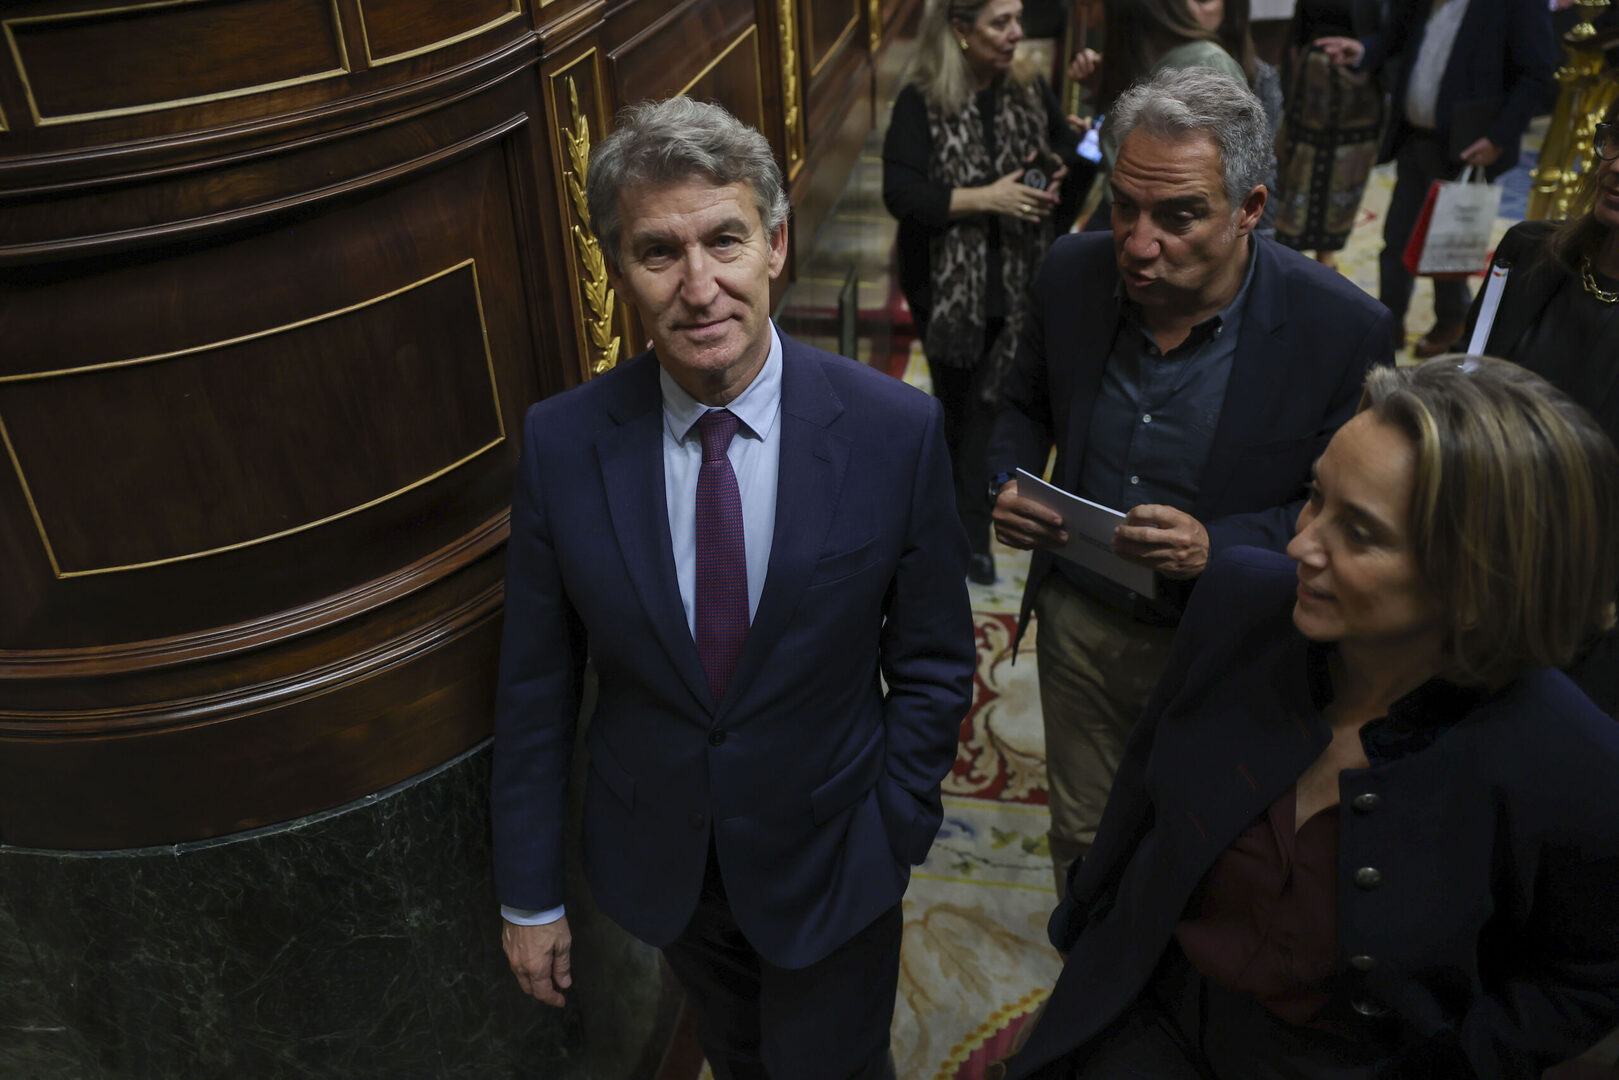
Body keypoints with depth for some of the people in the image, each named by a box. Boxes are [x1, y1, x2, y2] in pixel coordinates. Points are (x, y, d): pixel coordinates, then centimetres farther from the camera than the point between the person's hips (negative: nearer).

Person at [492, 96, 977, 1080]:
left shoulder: (896, 431, -20)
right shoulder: (561, 444, -16)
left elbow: (933, 662, -8)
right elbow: (537, 684, -7)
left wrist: (893, 838, -8)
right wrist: (529, 895, -1)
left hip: (830, 860, -2)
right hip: (659, 860, 2)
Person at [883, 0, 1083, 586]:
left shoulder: (1030, 90, -1)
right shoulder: (921, 103, -13)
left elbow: (1065, 148, 15)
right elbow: (900, 194, -21)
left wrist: (1056, 176, -9)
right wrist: (986, 197, -24)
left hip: (1015, 279, 2)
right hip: (947, 283, -2)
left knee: (986, 399, 3)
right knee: (959, 398, 15)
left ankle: (973, 532, 20)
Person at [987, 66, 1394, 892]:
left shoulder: (1342, 330, -22)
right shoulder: (1073, 271, -11)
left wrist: (1220, 545, -29)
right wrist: (1008, 482, -14)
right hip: (1078, 621, 3)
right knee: (1080, 836, 24)